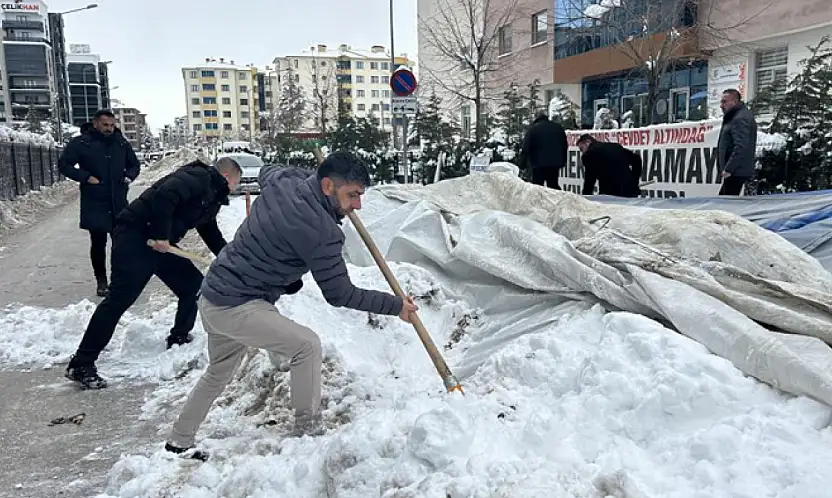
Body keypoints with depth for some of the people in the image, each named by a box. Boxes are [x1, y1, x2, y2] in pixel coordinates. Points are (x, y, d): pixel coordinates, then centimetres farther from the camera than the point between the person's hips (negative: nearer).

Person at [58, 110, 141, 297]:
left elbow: (134, 164, 19)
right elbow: (63, 164, -3)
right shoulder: (81, 142, -5)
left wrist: (129, 176, -1)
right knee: (98, 243, 4)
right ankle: (101, 280, 17)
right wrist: (85, 177, -15)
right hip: (94, 204, -3)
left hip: (119, 202, 3)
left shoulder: (121, 142, 7)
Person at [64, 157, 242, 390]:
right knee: (120, 298, -14)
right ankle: (81, 365, -10)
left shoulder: (212, 197, 19)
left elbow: (211, 233, 31)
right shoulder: (196, 177, -12)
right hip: (134, 234, -10)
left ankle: (179, 338, 27)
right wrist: (162, 235, -25)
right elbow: (165, 195, -29)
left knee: (193, 285, 10)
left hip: (161, 244, 10)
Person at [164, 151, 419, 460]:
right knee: (306, 345, -9)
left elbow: (267, 170, 26)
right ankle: (308, 431, 3)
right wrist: (396, 306, -9)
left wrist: (314, 176, 18)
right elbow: (339, 294, -17)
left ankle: (179, 442, 43)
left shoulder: (282, 181, -2)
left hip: (212, 296, 9)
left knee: (219, 373, 26)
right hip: (237, 307, -9)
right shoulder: (321, 231, -24)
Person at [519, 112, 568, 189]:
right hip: (555, 163, 4)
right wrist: (562, 162, 20)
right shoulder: (559, 127, 13)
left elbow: (526, 148, -8)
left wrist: (523, 164, -5)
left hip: (539, 163, -4)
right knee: (553, 185, 13)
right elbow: (565, 146, 16)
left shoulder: (533, 128, -1)